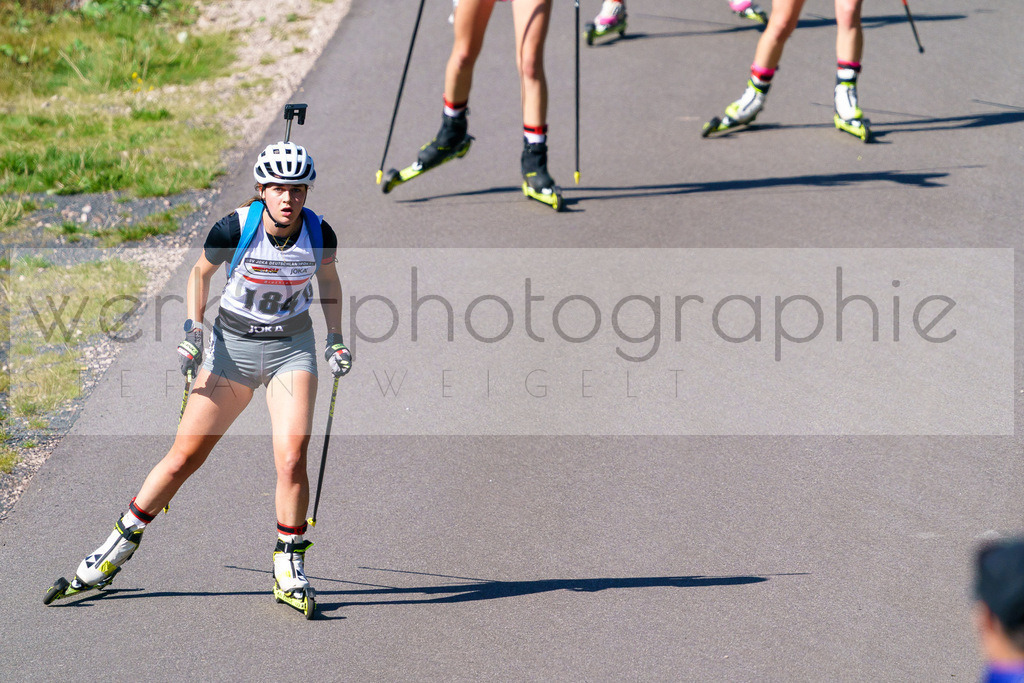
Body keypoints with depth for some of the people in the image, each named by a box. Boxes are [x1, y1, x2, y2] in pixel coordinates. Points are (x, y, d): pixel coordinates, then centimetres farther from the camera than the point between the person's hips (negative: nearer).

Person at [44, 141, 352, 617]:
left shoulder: (319, 234, -13)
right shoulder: (235, 228, -19)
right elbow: (201, 273, 0)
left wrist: (336, 341, 5)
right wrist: (193, 332, -10)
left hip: (291, 349, 1)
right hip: (233, 345, 0)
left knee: (291, 458, -18)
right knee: (184, 457, 1)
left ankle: (289, 569, -1)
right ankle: (117, 549, 16)